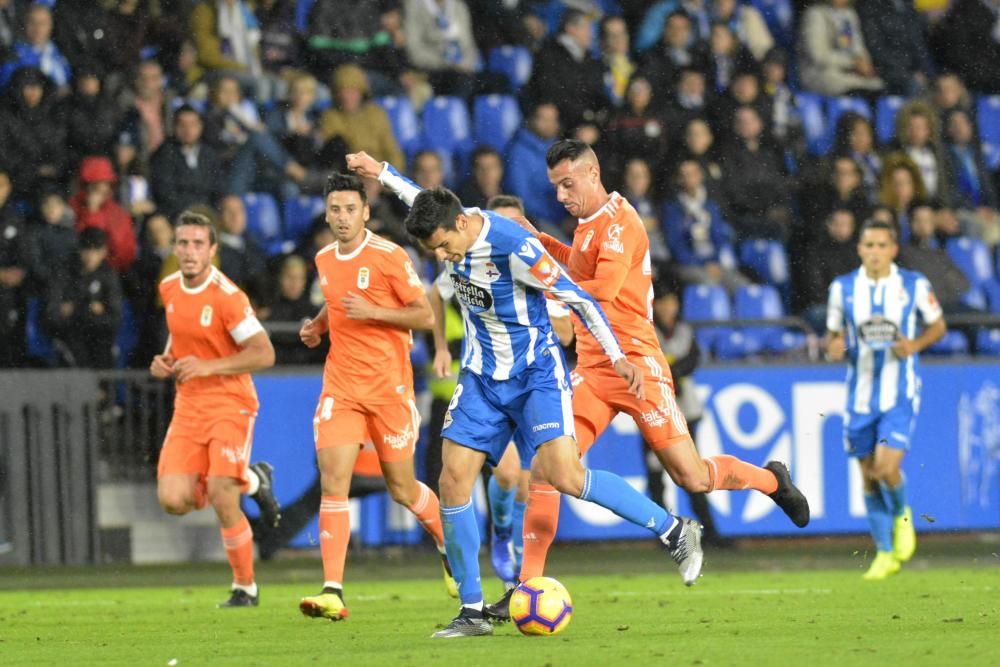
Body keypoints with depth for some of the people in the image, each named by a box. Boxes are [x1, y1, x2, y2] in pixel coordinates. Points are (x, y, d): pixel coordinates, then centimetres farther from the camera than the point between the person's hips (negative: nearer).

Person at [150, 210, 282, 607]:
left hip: (230, 404, -6)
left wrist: (208, 367, -24)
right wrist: (166, 361, 5)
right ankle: (251, 480, 20)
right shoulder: (169, 290, 5)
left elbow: (264, 354, -18)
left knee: (221, 499, -16)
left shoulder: (226, 297, -16)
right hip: (188, 407, 6)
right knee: (173, 499, -8)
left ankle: (245, 588, 5)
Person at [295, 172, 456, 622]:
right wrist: (317, 325, 9)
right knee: (332, 480, -13)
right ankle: (332, 591, -18)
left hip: (389, 386, -4)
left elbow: (425, 316, -9)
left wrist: (372, 312, -21)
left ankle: (450, 548, 37)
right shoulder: (325, 260, 9)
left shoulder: (389, 257, -10)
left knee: (402, 488, 6)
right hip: (341, 387, 4)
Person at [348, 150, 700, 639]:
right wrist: (382, 173, 30)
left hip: (536, 373, -7)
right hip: (482, 377, 7)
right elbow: (428, 204, 21)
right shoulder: (451, 230, -6)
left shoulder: (513, 247, -26)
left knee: (564, 476, -21)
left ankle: (674, 531, -3)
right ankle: (472, 612, 3)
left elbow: (577, 297, -18)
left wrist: (617, 358, -16)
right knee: (454, 479, -5)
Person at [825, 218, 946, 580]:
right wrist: (833, 347, -14)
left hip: (900, 394, -3)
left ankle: (902, 515, 17)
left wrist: (915, 345, -12)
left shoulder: (915, 285, -4)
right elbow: (832, 335, 10)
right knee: (869, 477, 6)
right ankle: (885, 553, 20)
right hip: (861, 396, 3)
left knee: (886, 468, -17)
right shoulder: (842, 288, 0)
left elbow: (938, 325, 8)